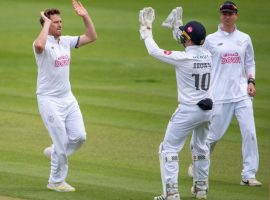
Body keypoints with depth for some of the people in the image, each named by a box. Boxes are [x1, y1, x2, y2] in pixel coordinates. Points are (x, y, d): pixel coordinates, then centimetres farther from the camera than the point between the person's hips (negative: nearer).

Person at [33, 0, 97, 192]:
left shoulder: (66, 41, 8)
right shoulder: (43, 44, -14)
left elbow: (91, 37, 10)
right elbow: (39, 44, -40)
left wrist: (85, 16, -2)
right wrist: (46, 23, -27)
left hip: (68, 98, 7)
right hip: (49, 100, -7)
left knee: (79, 136, 1)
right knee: (61, 142, -3)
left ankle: (55, 153, 29)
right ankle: (56, 182, 11)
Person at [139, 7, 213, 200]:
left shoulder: (184, 58, -18)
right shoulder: (207, 55, 0)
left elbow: (154, 51, -11)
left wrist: (146, 30, 4)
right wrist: (177, 28, 31)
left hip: (188, 110, -7)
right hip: (207, 109, 7)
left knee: (169, 148, 1)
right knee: (201, 147, 27)